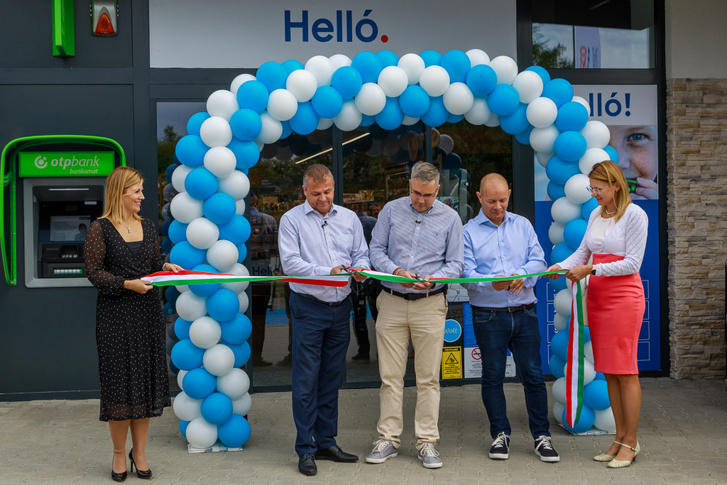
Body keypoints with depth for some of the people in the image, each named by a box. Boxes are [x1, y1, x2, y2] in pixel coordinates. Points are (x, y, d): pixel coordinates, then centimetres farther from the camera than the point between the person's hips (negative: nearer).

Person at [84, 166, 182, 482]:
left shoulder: (147, 227, 11)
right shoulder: (100, 229, -6)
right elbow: (94, 272, -8)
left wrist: (166, 266, -2)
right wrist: (127, 284, -19)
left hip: (148, 313, 5)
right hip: (115, 314, -5)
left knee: (145, 380, 7)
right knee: (120, 382, 0)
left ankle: (139, 452, 19)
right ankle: (119, 454, 17)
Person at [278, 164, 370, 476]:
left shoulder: (349, 218, 12)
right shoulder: (291, 220, 0)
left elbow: (361, 254, 10)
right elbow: (290, 263, -10)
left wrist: (360, 269, -13)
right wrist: (326, 272, -21)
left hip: (340, 307, 4)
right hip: (308, 308, -4)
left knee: (331, 378, 11)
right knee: (306, 380, -3)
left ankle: (326, 441, 21)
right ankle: (306, 448, 5)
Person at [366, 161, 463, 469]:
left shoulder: (450, 218, 3)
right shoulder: (391, 210, 5)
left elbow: (455, 264, 3)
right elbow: (376, 249, 5)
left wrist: (432, 279, -16)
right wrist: (395, 271, -13)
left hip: (430, 304, -1)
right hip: (392, 302, 1)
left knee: (428, 377, 3)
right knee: (390, 375, 4)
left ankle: (427, 441, 11)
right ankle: (388, 438, 13)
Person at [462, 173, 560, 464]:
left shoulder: (522, 225, 12)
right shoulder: (469, 232, 2)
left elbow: (538, 259, 4)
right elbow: (467, 274, -6)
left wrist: (522, 275, -16)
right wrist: (492, 284, -25)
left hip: (524, 312, 2)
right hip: (488, 316, -2)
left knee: (533, 374, 2)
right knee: (493, 376, 6)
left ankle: (542, 436, 12)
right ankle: (500, 434, 19)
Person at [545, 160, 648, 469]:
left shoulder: (634, 215, -8)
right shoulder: (595, 215, 13)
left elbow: (632, 263, -13)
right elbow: (583, 251, 17)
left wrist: (591, 269, -15)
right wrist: (561, 266, -1)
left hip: (624, 296, -7)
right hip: (597, 296, 7)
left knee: (625, 370, -4)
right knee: (608, 371, 9)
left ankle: (630, 442, 6)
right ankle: (620, 438, 18)